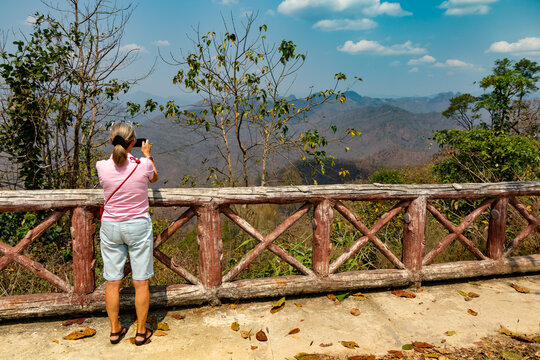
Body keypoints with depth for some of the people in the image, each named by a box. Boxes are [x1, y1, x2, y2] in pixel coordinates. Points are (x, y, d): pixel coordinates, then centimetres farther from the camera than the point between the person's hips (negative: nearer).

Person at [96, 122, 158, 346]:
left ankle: (115, 330, 27)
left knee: (112, 281, 13)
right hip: (138, 226, -2)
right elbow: (154, 178, 9)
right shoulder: (143, 165, -15)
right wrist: (148, 155, 24)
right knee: (141, 282, 9)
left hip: (110, 227, 2)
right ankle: (141, 332, 21)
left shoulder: (102, 167, -11)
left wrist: (116, 151, 22)